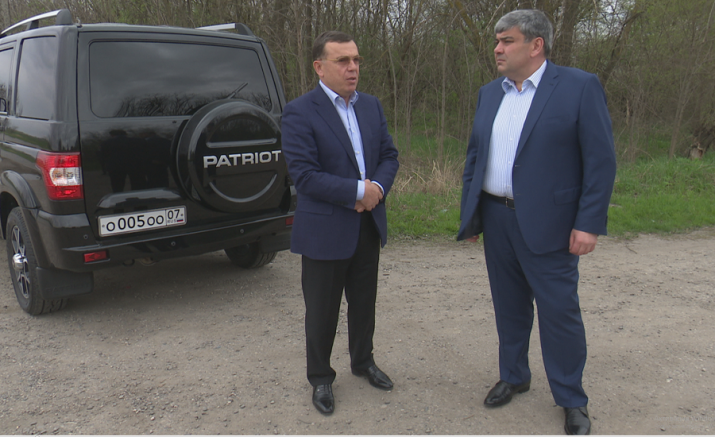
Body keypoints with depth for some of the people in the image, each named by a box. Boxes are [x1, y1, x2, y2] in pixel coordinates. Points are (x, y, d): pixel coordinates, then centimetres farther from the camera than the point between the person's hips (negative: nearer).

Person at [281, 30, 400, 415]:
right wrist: (358, 191, -21)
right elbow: (304, 175, -21)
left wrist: (377, 188, -13)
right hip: (325, 230, -6)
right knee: (322, 310, 9)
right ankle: (320, 378, 29)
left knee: (364, 301, 21)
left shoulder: (371, 106, 7)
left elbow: (389, 156, 8)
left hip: (369, 225, 6)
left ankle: (363, 361, 43)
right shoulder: (299, 113, -14)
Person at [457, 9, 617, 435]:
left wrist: (589, 223, -14)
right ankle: (514, 376, 35)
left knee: (560, 311, 3)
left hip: (547, 224, -5)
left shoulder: (579, 87, -7)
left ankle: (572, 399, 21)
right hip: (496, 219, 5)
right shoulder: (490, 93, 10)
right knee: (509, 305, 16)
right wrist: (470, 212, 10)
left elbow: (601, 160, -10)